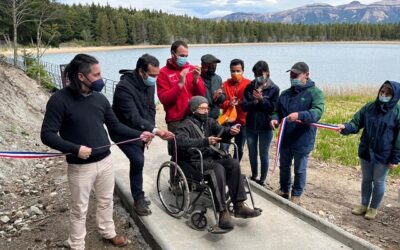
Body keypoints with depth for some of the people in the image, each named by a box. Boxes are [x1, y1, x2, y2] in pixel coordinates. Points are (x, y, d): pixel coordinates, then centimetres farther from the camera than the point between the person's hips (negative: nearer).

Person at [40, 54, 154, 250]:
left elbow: (115, 126, 10)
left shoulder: (99, 98, 2)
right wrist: (75, 149, -27)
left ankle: (108, 232, 43)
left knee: (106, 201, 22)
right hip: (80, 166, -5)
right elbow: (47, 134, -17)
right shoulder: (60, 100, -15)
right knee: (80, 209, 9)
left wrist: (139, 134, 0)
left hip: (105, 161, 5)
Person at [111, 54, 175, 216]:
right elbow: (133, 117, -36)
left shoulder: (149, 84, -6)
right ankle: (138, 200, -4)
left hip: (139, 131, 7)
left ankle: (138, 194, 33)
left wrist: (149, 130, -5)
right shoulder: (124, 87, -30)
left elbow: (151, 108, 5)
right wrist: (154, 130, -43)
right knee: (138, 161, -20)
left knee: (137, 161, 15)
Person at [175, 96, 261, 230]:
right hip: (196, 161, -6)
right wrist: (205, 141, -33)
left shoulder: (209, 121, 17)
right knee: (218, 169, -33)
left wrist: (230, 131, -25)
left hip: (212, 157, 6)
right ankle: (223, 212, -33)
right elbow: (181, 142, -24)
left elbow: (221, 130, -1)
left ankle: (239, 205, -18)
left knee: (234, 163, -20)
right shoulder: (186, 125, -3)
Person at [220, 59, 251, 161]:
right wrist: (229, 103, -19)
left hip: (242, 120, 0)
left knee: (239, 149, 11)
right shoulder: (226, 84, 3)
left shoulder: (248, 84, -1)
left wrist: (240, 102, -24)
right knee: (224, 147, -7)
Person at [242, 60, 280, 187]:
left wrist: (261, 99, -20)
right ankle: (254, 176, 33)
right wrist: (254, 102, -20)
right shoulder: (250, 87, 1)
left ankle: (262, 180, 19)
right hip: (251, 125, 3)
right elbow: (244, 106, -3)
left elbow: (273, 108, -10)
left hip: (265, 127, -3)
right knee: (252, 153, 15)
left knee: (263, 155, 6)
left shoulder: (274, 89, -6)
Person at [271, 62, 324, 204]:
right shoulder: (285, 93, 8)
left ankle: (296, 195, 28)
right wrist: (275, 118, -9)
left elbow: (317, 112, -24)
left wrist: (299, 115, -41)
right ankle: (284, 189, 41)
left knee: (299, 170, 10)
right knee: (284, 166, 20)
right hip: (285, 139, 5)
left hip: (302, 140, -5)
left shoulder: (315, 92, -10)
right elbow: (277, 111, 15)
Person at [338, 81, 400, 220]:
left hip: (383, 155, -4)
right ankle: (364, 205, 35)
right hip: (365, 152, 4)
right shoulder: (369, 107, -2)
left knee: (378, 182, 13)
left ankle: (373, 208, 30)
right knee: (366, 179, 18)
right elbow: (356, 123, -3)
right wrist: (346, 128, -26)